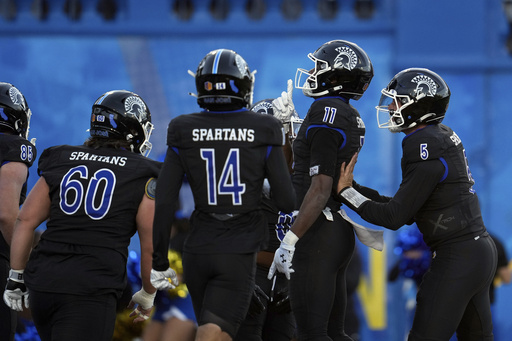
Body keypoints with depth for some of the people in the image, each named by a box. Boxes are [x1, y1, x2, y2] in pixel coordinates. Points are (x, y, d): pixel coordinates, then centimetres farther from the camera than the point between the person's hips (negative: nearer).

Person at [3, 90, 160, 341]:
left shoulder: (62, 162, 14)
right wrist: (147, 295, 19)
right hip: (91, 292, -5)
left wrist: (17, 277, 18)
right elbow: (151, 246, 3)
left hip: (42, 283, 5)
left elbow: (25, 221, 11)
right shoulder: (143, 177, 2)